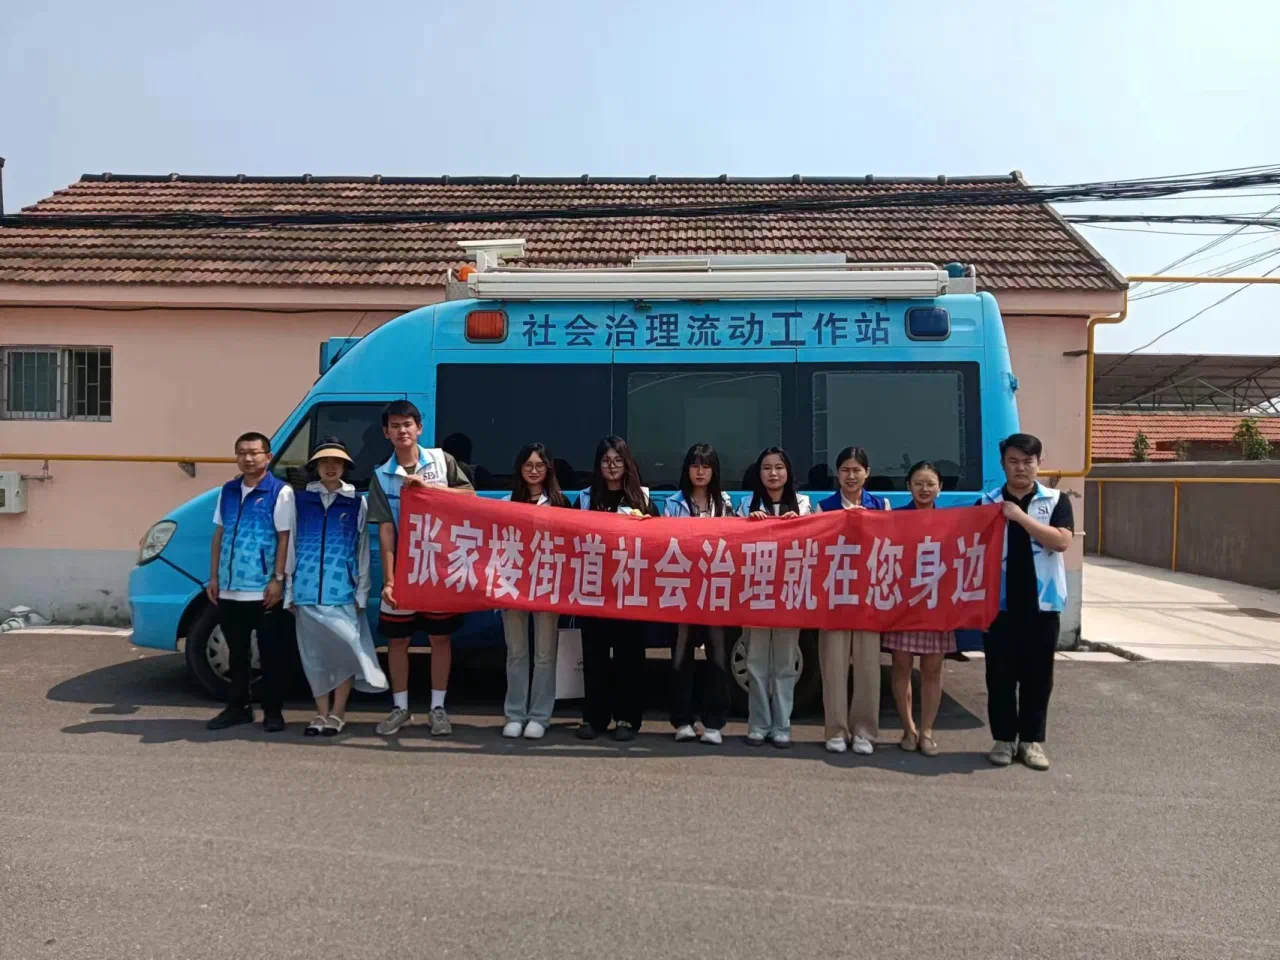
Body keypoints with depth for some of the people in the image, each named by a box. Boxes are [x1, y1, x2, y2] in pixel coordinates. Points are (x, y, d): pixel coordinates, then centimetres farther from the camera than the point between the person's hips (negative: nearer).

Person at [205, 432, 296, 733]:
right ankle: (238, 706, 28)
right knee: (236, 652, 16)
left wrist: (278, 579, -14)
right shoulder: (228, 491, 11)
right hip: (230, 589, 6)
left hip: (264, 590, -6)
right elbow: (219, 534, 15)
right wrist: (213, 577, 11)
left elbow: (284, 538, -9)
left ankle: (273, 710, 14)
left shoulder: (280, 492, -7)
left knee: (271, 653, 4)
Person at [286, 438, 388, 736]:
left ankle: (338, 713, 11)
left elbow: (362, 551, 5)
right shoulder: (300, 501, 9)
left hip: (343, 592, -2)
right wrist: (289, 591, 8)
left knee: (345, 651, -4)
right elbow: (291, 547, 10)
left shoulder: (357, 503, 5)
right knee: (315, 655, 8)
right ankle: (321, 713, 20)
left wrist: (361, 593, 1)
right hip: (307, 591, 2)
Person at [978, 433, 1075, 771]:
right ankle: (1003, 738, 16)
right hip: (999, 602, 0)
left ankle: (1032, 740, 18)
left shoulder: (1055, 501, 2)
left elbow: (1061, 541, -13)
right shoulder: (987, 502, 4)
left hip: (1042, 603, 0)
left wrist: (1021, 517, -18)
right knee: (1001, 674, 5)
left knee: (1038, 675, 7)